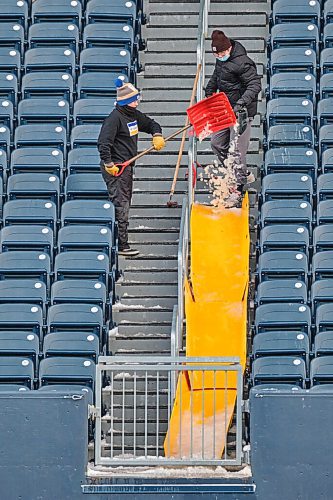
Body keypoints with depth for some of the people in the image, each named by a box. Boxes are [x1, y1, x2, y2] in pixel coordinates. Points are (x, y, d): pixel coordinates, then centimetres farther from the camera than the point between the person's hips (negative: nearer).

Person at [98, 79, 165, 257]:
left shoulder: (134, 115, 11)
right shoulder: (115, 118, -17)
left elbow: (151, 124, 27)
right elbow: (103, 143, -23)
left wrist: (157, 135, 6)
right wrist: (108, 164, -25)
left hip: (127, 166, 10)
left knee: (125, 202, 14)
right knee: (120, 205, -10)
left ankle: (120, 243, 21)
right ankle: (121, 246, -9)